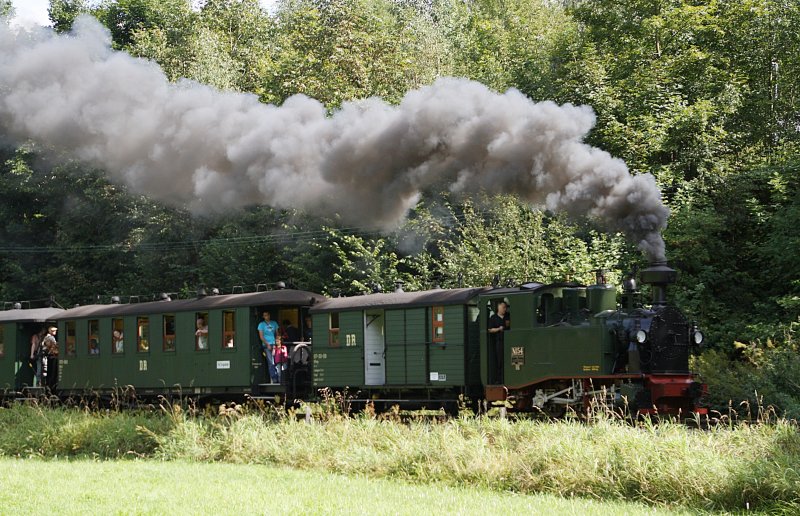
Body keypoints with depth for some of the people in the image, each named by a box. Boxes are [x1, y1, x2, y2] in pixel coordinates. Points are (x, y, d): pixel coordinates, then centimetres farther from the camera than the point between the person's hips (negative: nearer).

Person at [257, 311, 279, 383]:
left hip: (274, 344, 3)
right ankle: (274, 379, -9)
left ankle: (279, 378, -4)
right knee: (270, 362, -8)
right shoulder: (261, 324, 6)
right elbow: (261, 336, 1)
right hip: (266, 345, -3)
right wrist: (267, 344, -10)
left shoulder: (274, 323, 16)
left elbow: (277, 334, 17)